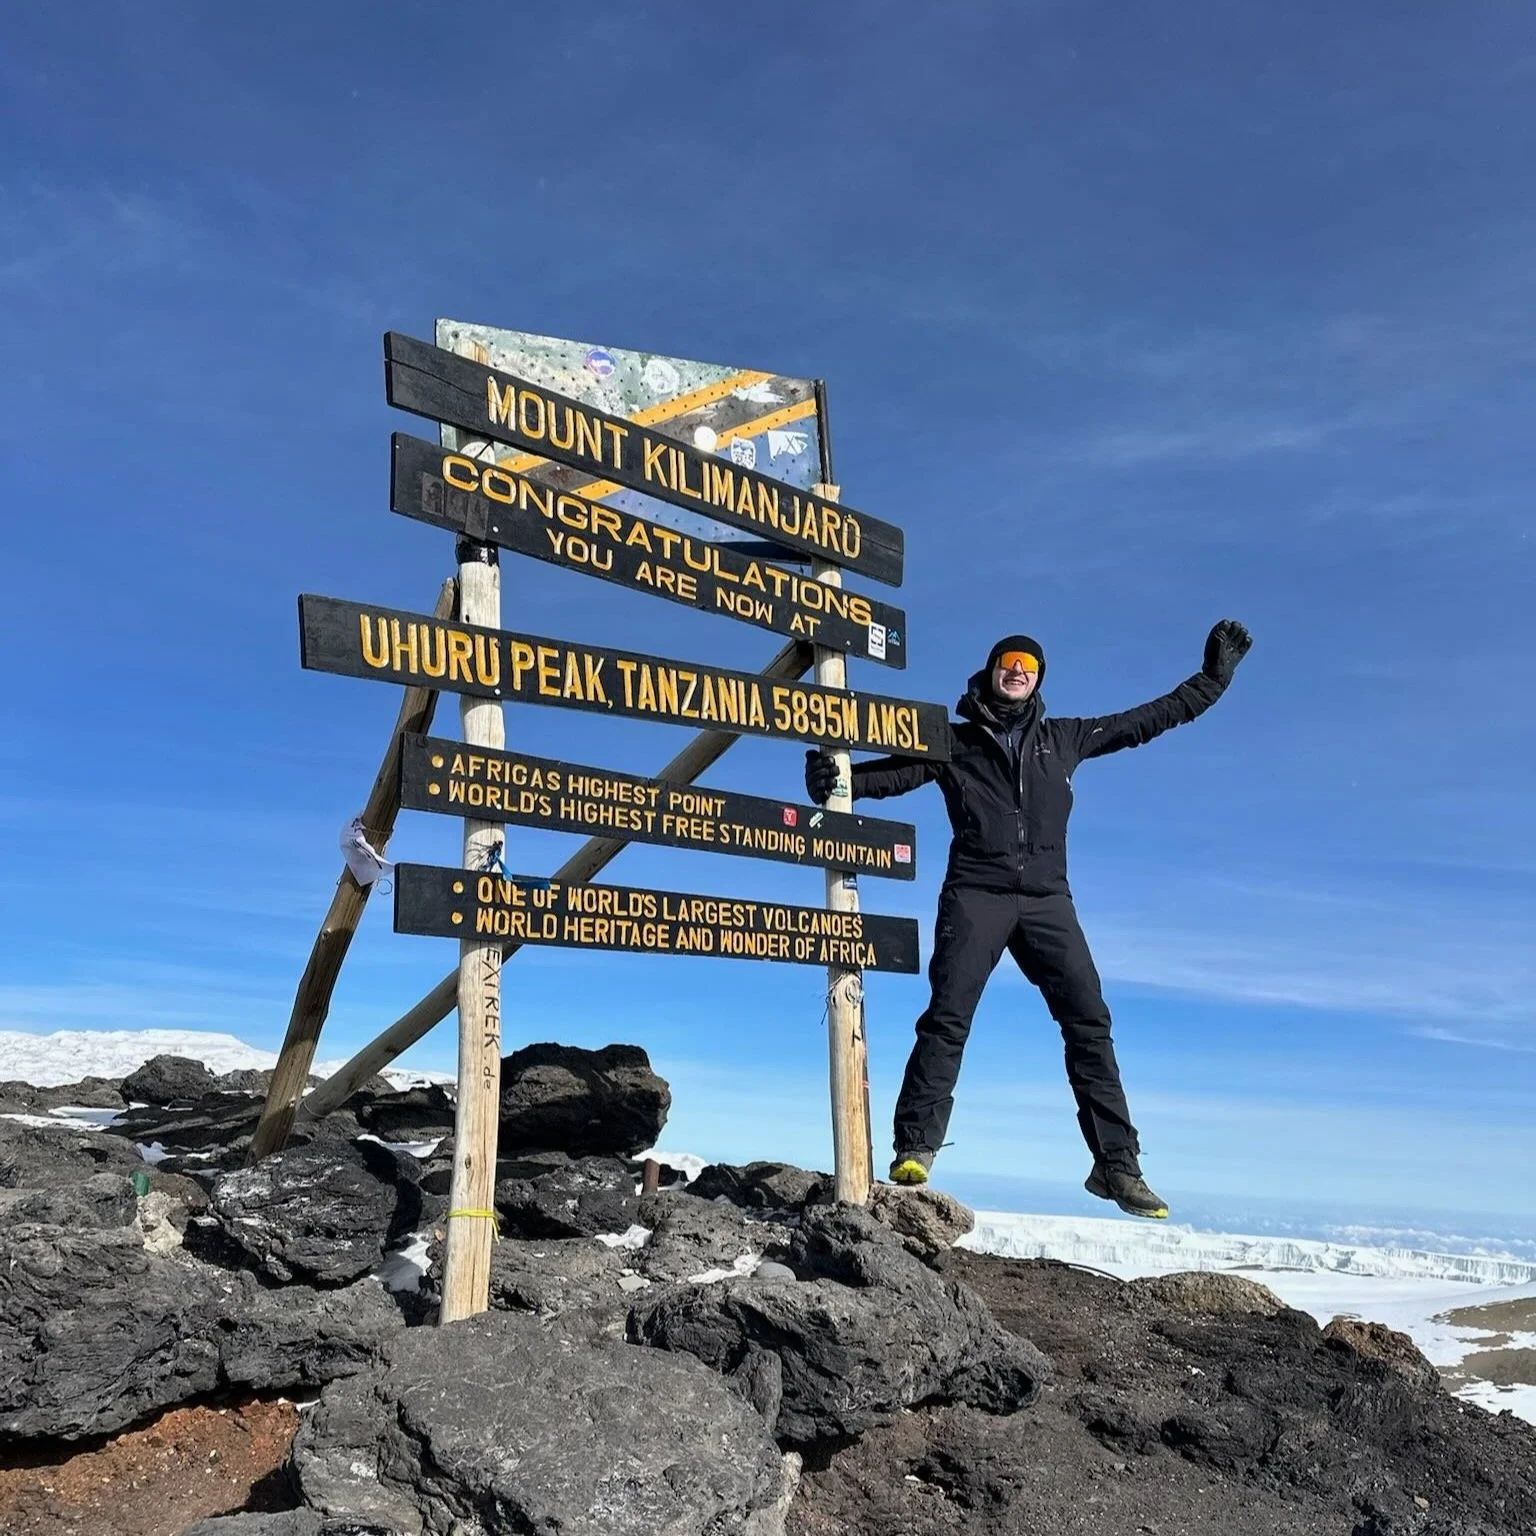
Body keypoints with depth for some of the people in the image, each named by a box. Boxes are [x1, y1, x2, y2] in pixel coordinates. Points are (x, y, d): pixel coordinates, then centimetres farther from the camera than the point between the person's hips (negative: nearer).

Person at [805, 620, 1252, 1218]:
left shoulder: (1063, 738, 17)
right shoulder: (953, 743, 11)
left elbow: (1149, 720, 23)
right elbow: (894, 772, 1)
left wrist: (1215, 675, 24)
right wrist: (836, 778, -18)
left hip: (1046, 900, 3)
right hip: (976, 895, -2)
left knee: (1089, 1021, -3)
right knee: (948, 1017, -12)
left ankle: (1117, 1164, 2)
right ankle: (915, 1148, -7)